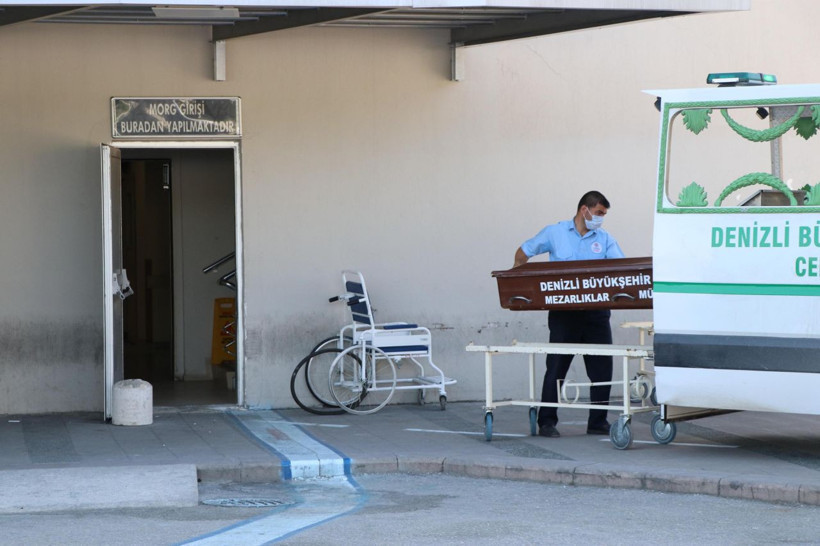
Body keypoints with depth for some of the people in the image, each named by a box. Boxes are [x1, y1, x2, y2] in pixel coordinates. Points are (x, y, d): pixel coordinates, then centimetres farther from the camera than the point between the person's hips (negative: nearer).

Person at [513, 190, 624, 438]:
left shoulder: (605, 240, 11)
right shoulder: (554, 234, 6)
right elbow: (523, 252, 15)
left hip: (596, 313, 3)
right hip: (564, 313, -2)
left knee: (602, 368, 2)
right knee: (556, 368, -1)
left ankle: (598, 422, 12)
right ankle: (547, 422, 4)